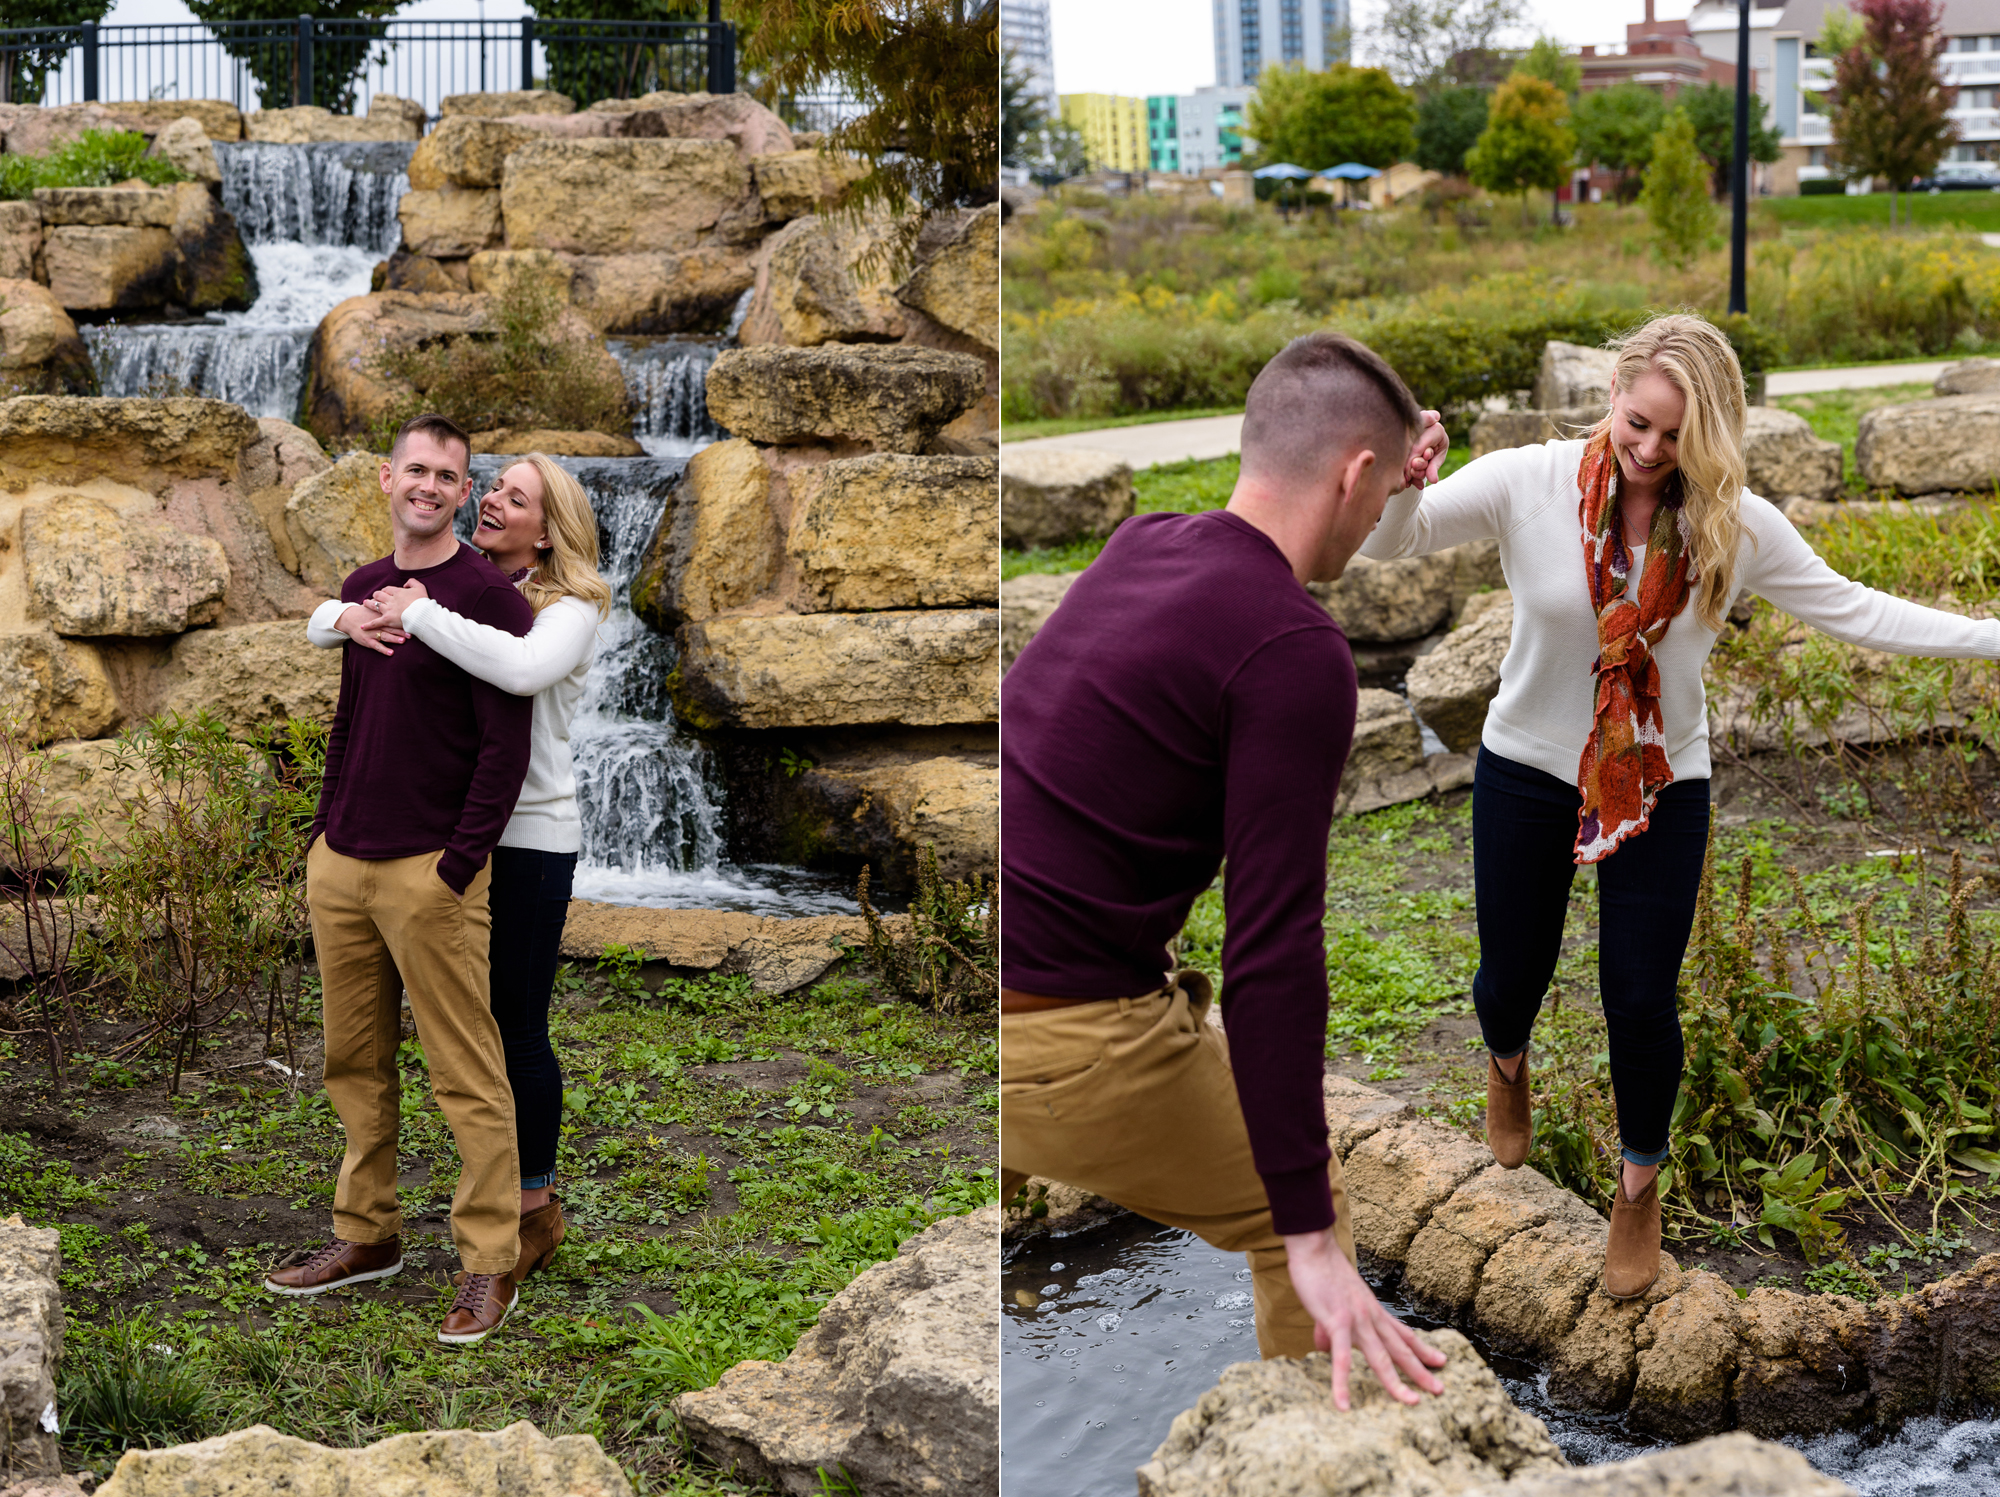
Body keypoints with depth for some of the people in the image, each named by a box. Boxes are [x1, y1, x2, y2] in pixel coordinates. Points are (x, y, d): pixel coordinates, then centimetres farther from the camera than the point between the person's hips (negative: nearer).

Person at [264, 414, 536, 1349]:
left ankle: (490, 1263, 4)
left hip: (430, 874, -7)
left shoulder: (487, 597, -8)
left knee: (467, 1076, -2)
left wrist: (456, 868, -16)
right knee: (354, 1061, 13)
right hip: (341, 866, 7)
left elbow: (505, 751, -12)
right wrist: (326, 830, 16)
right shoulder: (361, 589, 13)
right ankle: (367, 1233, 26)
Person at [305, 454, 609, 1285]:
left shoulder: (569, 608, -11)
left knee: (517, 1029, 1)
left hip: (528, 840, -6)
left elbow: (524, 668, -35)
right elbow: (319, 620, 11)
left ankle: (537, 1208, 16)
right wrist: (350, 618, -14)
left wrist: (419, 616, -27)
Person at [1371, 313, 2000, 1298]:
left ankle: (1639, 1187, 30)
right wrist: (1403, 481, -44)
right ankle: (1507, 1064, 56)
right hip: (1528, 771, 0)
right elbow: (1388, 541, -21)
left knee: (1641, 1001, 2)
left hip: (1662, 786, 0)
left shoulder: (1737, 525, -14)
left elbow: (1849, 610, -3)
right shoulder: (1528, 484, -19)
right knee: (1513, 972, 15)